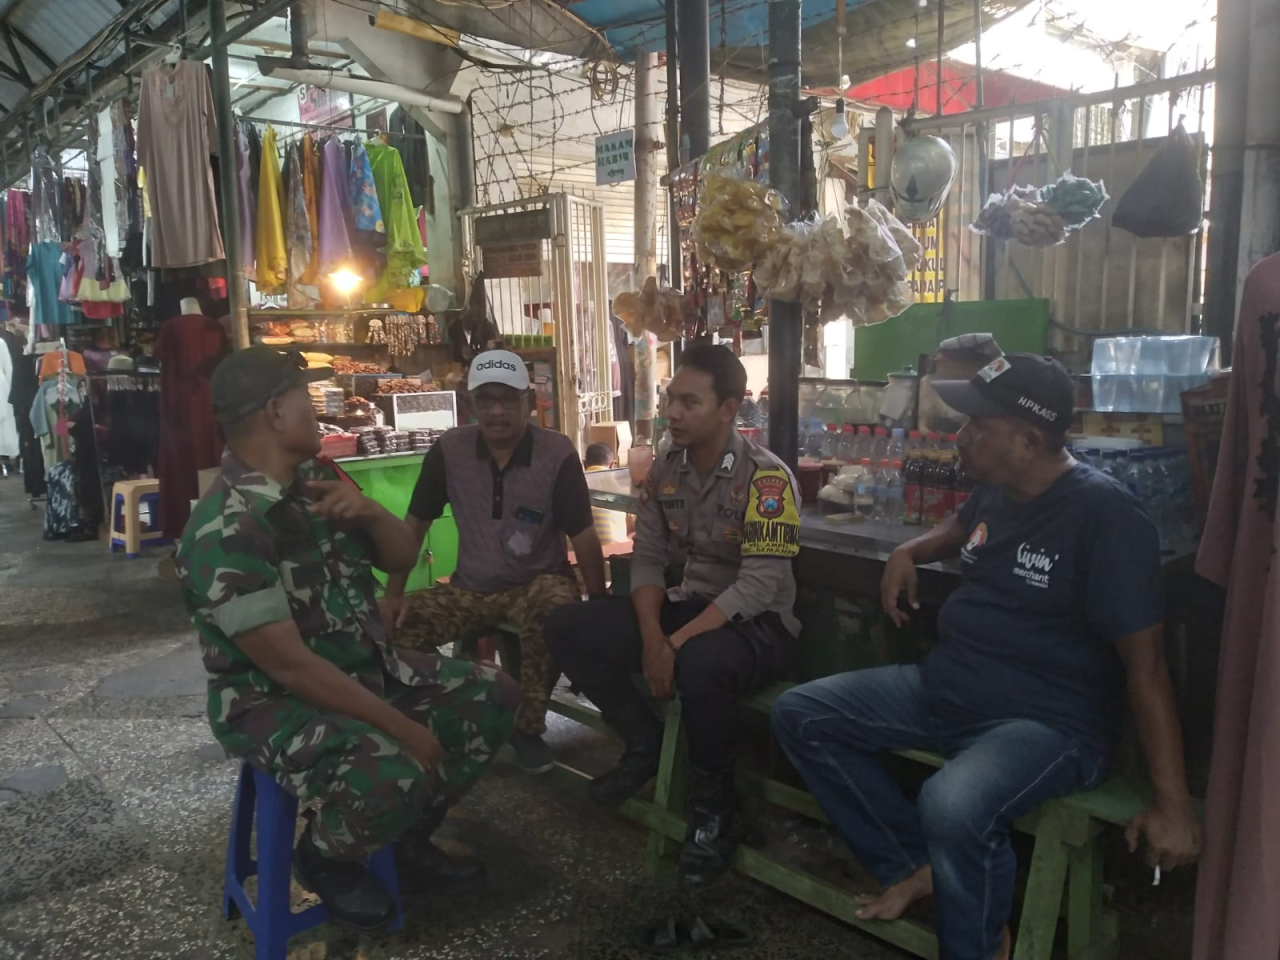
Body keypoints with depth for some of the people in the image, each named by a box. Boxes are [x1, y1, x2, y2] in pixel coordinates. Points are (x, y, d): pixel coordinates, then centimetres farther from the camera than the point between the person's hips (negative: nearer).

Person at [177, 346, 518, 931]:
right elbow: (290, 665, -27)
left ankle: (411, 831, 21)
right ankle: (324, 857, 3)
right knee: (394, 772, -33)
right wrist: (401, 726, -24)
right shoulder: (224, 531, -26)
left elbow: (403, 557, 8)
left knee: (491, 695, 3)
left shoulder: (318, 480, 1)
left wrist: (369, 513, -15)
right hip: (275, 701, -8)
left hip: (367, 668, 9)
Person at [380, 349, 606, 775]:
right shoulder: (448, 450, -5)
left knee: (557, 606, -37)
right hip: (469, 588, 3)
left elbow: (583, 536, -12)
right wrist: (394, 593, -4)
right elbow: (415, 524, 2)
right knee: (392, 628, -18)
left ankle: (528, 727, -13)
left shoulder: (557, 453, -13)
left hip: (537, 582, -3)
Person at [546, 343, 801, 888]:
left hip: (758, 624, -6)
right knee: (567, 630, -9)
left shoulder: (765, 476, -18)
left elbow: (760, 584, -25)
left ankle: (713, 802, -12)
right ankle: (646, 743, 9)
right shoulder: (665, 472, 2)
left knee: (699, 663, -40)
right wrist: (651, 636, -16)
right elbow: (647, 559, 3)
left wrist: (676, 643, -29)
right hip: (688, 605, 7)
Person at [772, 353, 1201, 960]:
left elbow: (1145, 664, -20)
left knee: (952, 807, -38)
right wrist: (909, 553, 10)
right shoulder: (995, 490, 5)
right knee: (799, 715, 2)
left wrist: (1173, 804, -21)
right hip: (946, 688, 8)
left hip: (1047, 722, -8)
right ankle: (916, 864, 6)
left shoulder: (1102, 514, -19)